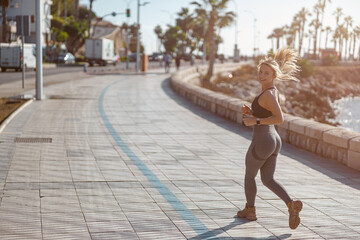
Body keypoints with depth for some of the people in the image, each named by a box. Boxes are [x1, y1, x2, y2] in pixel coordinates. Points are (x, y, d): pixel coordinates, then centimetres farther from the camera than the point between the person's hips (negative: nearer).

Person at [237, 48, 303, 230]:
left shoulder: (268, 94, -19)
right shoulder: (274, 91, 10)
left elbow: (280, 118, -26)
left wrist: (255, 121, -21)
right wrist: (250, 112, 7)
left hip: (261, 142, -9)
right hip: (274, 141, 9)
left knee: (249, 175, 16)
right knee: (268, 180, 15)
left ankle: (250, 210, 31)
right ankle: (291, 205, -4)